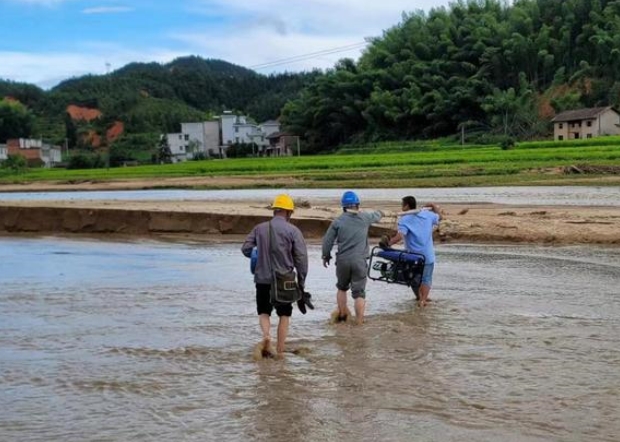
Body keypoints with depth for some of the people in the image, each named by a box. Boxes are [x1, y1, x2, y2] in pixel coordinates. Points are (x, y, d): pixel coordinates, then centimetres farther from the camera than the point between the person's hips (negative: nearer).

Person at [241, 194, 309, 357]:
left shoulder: (259, 228, 1)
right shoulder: (293, 231, -7)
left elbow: (245, 249, 2)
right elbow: (301, 258, -9)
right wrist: (301, 282, 0)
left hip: (262, 279, 2)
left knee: (264, 311, 16)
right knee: (284, 314, 13)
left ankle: (266, 334, -11)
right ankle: (280, 350, 13)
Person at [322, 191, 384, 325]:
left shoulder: (338, 221, -3)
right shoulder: (365, 218, 1)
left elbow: (327, 240, 1)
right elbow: (376, 216, 24)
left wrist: (326, 255, 17)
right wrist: (379, 213, 49)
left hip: (342, 260, 1)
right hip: (359, 261, -1)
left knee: (342, 288, 23)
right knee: (359, 292, 2)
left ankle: (342, 314, 31)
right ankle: (359, 322, 2)